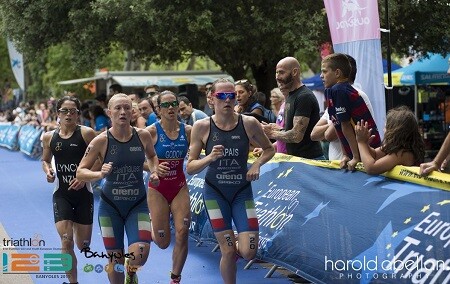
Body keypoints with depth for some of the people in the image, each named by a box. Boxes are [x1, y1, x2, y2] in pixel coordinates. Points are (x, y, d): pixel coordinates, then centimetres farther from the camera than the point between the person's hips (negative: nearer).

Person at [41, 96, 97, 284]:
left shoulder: (86, 133, -8)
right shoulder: (49, 137, 2)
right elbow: (45, 160, 18)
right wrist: (48, 171, -4)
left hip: (83, 193, -1)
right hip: (62, 194, 1)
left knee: (82, 245, 10)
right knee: (66, 242, -15)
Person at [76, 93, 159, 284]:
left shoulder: (143, 136, -6)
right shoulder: (101, 141, -12)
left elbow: (152, 156, 17)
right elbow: (80, 172, -9)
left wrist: (154, 171, -1)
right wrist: (99, 174, -28)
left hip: (138, 204, 1)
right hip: (110, 206, -1)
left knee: (140, 255, -16)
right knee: (115, 259, 6)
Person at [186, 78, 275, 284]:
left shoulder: (249, 123, -8)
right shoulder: (202, 127, -9)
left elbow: (269, 149, 9)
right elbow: (190, 168, -6)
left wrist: (257, 164, -10)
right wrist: (210, 158, -24)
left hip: (242, 191, 1)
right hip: (215, 192, -1)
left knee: (248, 252, -7)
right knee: (228, 252, -4)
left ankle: (235, 242, 30)